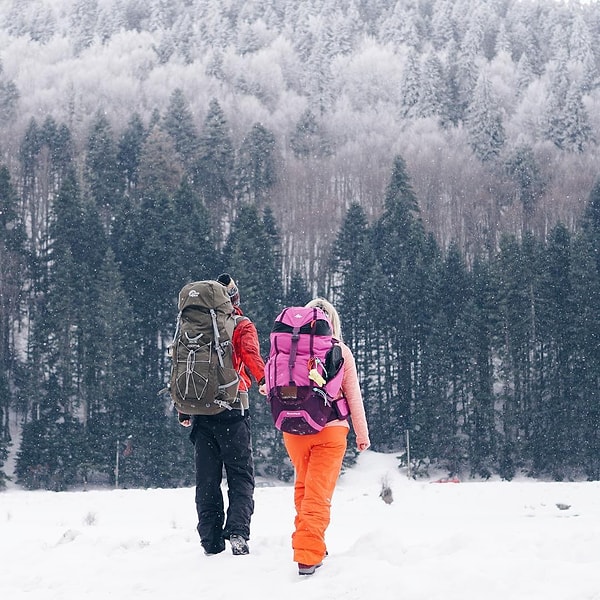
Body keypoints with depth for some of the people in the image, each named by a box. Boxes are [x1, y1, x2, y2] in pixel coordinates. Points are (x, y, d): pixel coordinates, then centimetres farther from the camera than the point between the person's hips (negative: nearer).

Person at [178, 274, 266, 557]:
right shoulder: (242, 326, 2)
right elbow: (252, 358, -16)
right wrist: (268, 384, -24)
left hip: (199, 409, 4)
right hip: (232, 410, -3)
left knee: (207, 479, 8)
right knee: (240, 475, 1)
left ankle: (211, 543, 4)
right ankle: (237, 531, -18)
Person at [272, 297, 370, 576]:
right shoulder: (341, 352, -4)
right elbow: (353, 395, -1)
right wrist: (362, 433, 9)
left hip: (294, 430, 2)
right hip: (330, 431, -2)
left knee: (303, 487, 22)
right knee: (318, 494, -3)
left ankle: (306, 541, 32)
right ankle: (308, 555, -14)